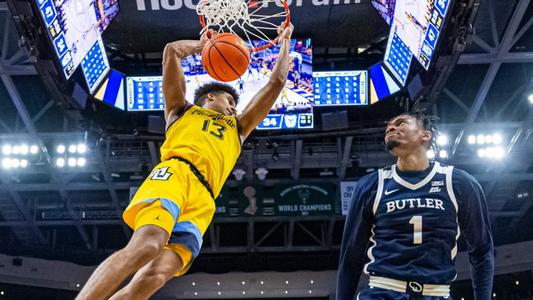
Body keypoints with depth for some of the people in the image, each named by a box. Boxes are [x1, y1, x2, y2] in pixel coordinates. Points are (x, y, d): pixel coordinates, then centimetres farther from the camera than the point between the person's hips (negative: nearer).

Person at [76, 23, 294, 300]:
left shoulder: (237, 128, 41)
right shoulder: (182, 110, 32)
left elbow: (276, 82, 43)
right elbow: (172, 51, 26)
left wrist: (284, 43, 49)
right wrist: (201, 44, 41)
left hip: (203, 199, 2)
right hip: (174, 174, -2)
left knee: (155, 276, -23)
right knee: (147, 245, -33)